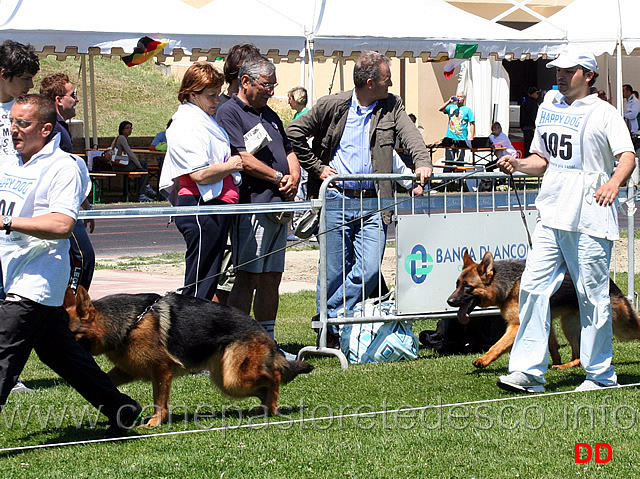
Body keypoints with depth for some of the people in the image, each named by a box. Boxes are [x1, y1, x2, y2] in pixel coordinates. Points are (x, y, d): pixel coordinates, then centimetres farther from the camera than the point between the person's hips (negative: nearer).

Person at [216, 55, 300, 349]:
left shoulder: (270, 115, 23)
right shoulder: (229, 113, -5)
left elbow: (289, 152, 24)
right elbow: (244, 159, -14)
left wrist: (293, 178, 3)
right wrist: (279, 178, -6)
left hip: (280, 207, 9)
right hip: (251, 205, -8)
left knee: (272, 278, 10)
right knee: (248, 277, -9)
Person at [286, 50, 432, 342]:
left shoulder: (392, 107, 9)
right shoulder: (332, 106, 2)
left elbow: (410, 134, -6)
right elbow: (294, 132, 8)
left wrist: (422, 162, -25)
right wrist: (316, 167, 3)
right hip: (337, 199, -2)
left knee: (370, 269, -11)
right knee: (335, 271, 2)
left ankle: (331, 317, 5)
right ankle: (329, 334, 16)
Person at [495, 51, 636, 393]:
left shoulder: (603, 113, -2)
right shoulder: (548, 108, 17)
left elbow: (628, 156, -13)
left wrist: (614, 183, -32)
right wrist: (518, 165, 4)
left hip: (590, 222, -6)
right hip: (551, 217, 6)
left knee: (593, 298, -2)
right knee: (533, 287, -2)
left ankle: (600, 376, 8)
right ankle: (528, 371, 1)